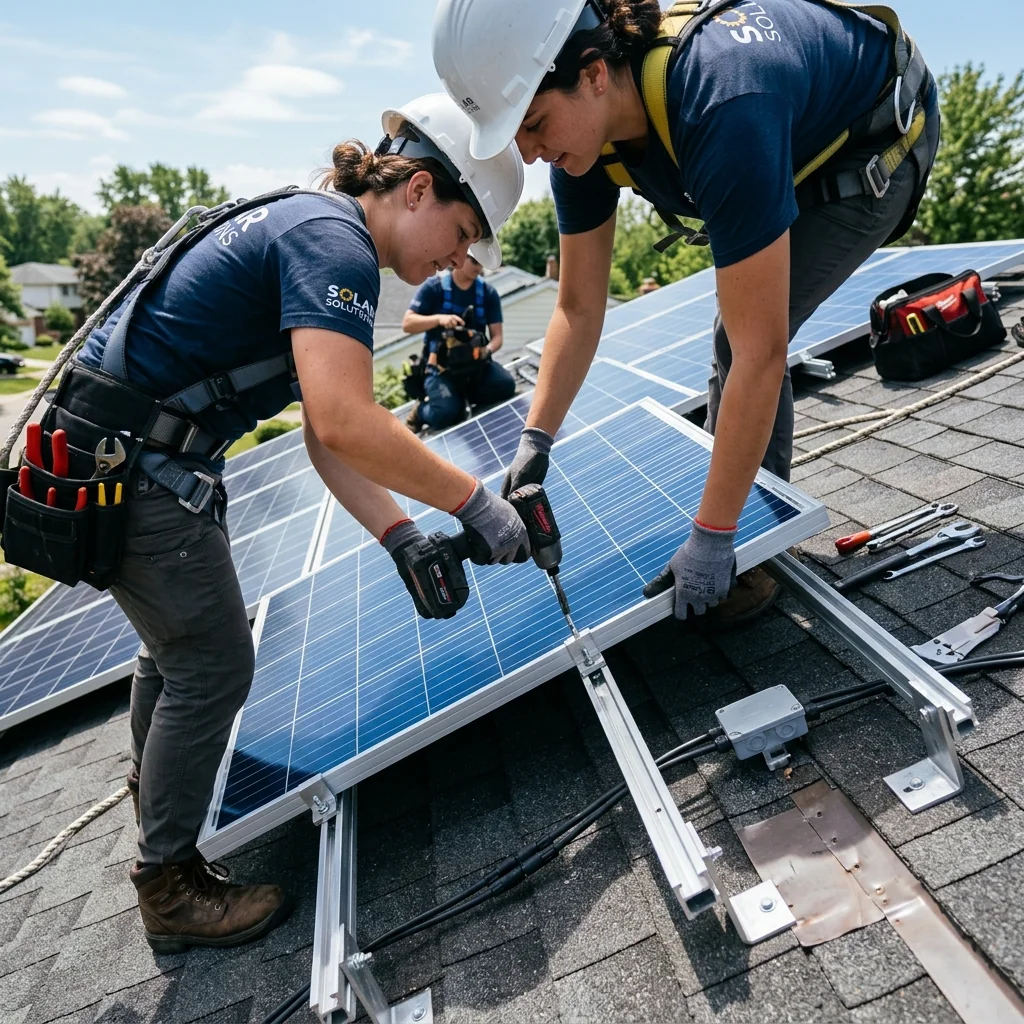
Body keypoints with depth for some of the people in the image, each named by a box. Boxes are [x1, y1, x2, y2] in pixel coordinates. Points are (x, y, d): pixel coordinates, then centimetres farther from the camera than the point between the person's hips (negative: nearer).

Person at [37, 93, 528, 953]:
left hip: (116, 457, 10)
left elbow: (327, 433, 7)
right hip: (130, 464, -10)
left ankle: (155, 782, 51)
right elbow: (343, 423, -33)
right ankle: (169, 885, 22)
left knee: (177, 640, 25)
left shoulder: (312, 228, 14)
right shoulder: (333, 238, -18)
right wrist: (473, 501, -23)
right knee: (214, 666, 1)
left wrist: (400, 538, -2)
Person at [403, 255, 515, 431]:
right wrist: (438, 318, -24)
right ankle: (421, 411, 8)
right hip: (441, 365, -3)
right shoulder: (433, 286, -3)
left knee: (506, 385, -27)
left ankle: (465, 394, 4)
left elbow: (497, 335, 3)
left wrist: (487, 350, -21)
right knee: (445, 413, -30)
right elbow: (407, 324, -6)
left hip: (475, 363, 3)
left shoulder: (488, 292, 5)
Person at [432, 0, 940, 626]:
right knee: (739, 332, 6)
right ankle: (747, 522, 23)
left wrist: (710, 536, -40)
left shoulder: (721, 108, -43)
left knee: (744, 339, -21)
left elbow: (761, 352, -44)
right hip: (800, 146, 8)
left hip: (886, 145, -7)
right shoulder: (582, 127, -19)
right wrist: (535, 442, -18)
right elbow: (579, 308, -12)